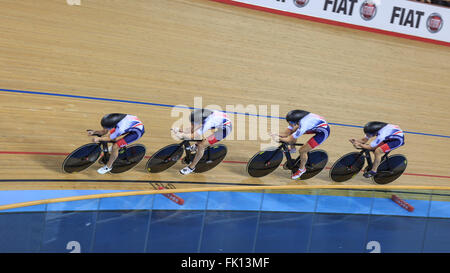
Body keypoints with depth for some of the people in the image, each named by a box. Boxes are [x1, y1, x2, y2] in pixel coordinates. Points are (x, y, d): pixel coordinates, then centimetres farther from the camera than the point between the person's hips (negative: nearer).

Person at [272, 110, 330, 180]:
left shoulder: (303, 126, -35)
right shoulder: (296, 119, -14)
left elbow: (289, 140, -25)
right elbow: (287, 133, -4)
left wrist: (278, 138, -14)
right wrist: (278, 135, -17)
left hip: (323, 132, -8)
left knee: (302, 150, -13)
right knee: (292, 130, 9)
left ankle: (302, 169, 12)